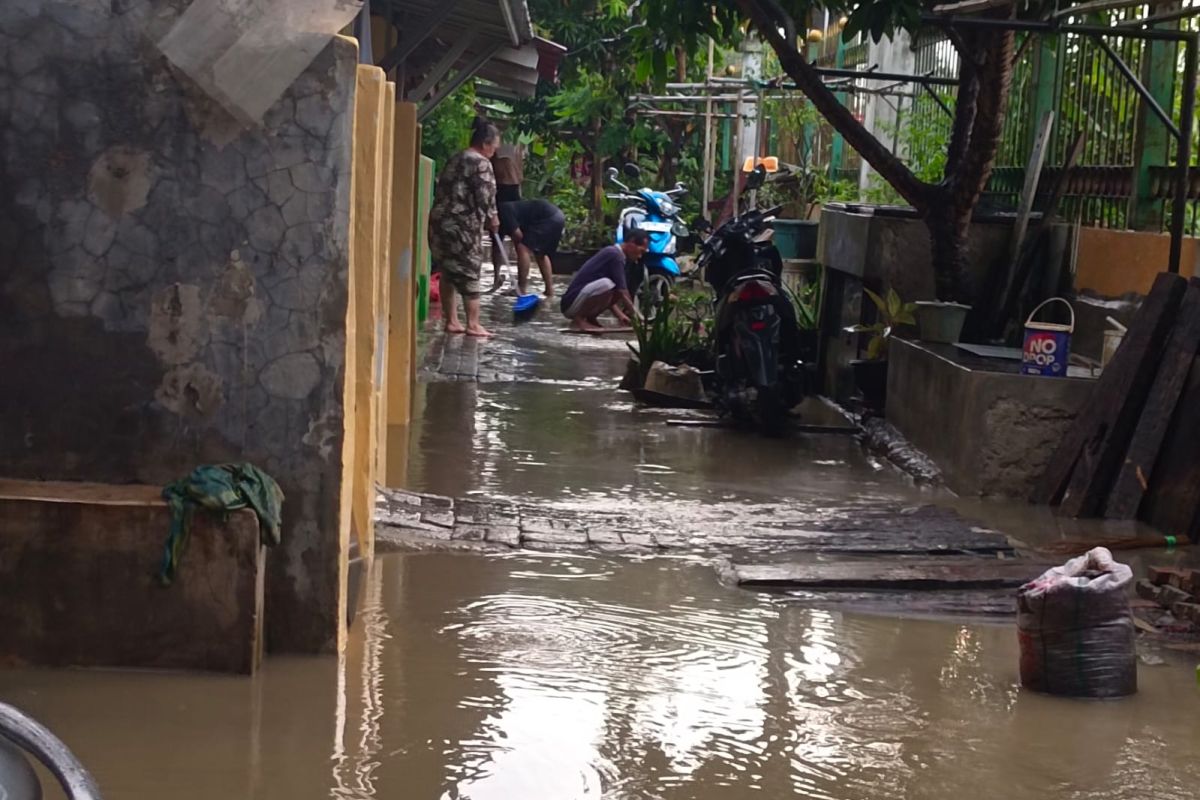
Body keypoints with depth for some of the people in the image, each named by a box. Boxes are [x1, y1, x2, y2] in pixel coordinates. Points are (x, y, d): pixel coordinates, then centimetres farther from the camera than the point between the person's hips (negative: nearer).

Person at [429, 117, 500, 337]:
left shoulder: (454, 160, 19)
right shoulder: (481, 163, -8)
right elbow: (485, 196, -12)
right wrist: (492, 218, 6)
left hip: (439, 220, 8)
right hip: (463, 224, -8)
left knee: (447, 273, 12)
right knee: (469, 273, -3)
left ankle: (452, 321, 14)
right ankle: (473, 324, -2)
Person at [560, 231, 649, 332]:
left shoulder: (612, 253, 14)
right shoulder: (615, 255, -15)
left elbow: (606, 296, 18)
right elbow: (622, 293, -17)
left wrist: (620, 315, 6)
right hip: (571, 304, -10)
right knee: (606, 285, -31)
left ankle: (589, 318, 8)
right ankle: (579, 319, -16)